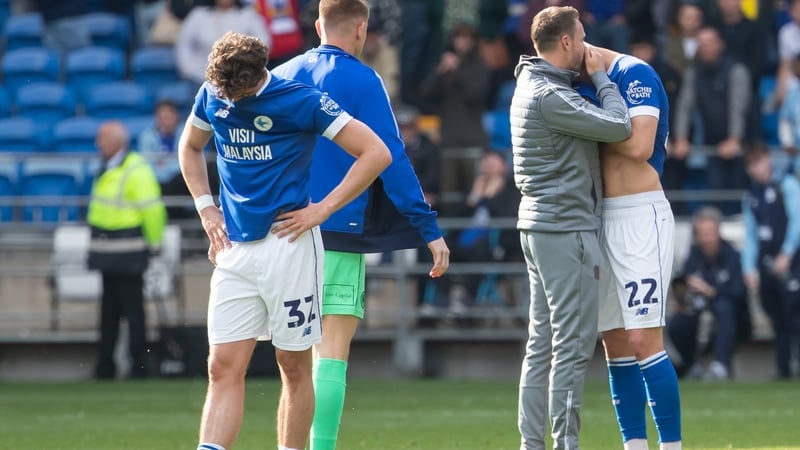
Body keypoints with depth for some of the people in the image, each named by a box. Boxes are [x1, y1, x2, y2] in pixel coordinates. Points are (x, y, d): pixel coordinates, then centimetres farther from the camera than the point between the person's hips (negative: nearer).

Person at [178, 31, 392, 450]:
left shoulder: (301, 101, -10)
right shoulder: (212, 95, 5)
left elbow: (376, 152, -9)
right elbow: (189, 148, 26)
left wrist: (323, 209, -11)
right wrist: (206, 207, 12)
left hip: (288, 244, -4)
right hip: (234, 248, 4)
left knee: (294, 365, 4)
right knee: (223, 368, -4)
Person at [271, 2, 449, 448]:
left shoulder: (280, 78, 10)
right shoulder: (362, 81, -6)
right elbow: (390, 159, -10)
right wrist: (429, 229, -7)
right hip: (338, 230, -6)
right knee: (333, 351, -6)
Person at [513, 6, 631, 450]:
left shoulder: (532, 86, 14)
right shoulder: (550, 96, -17)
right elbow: (618, 127, -17)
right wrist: (600, 77, -4)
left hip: (540, 225, 10)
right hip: (565, 229, -10)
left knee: (542, 340, 10)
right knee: (574, 341, -7)